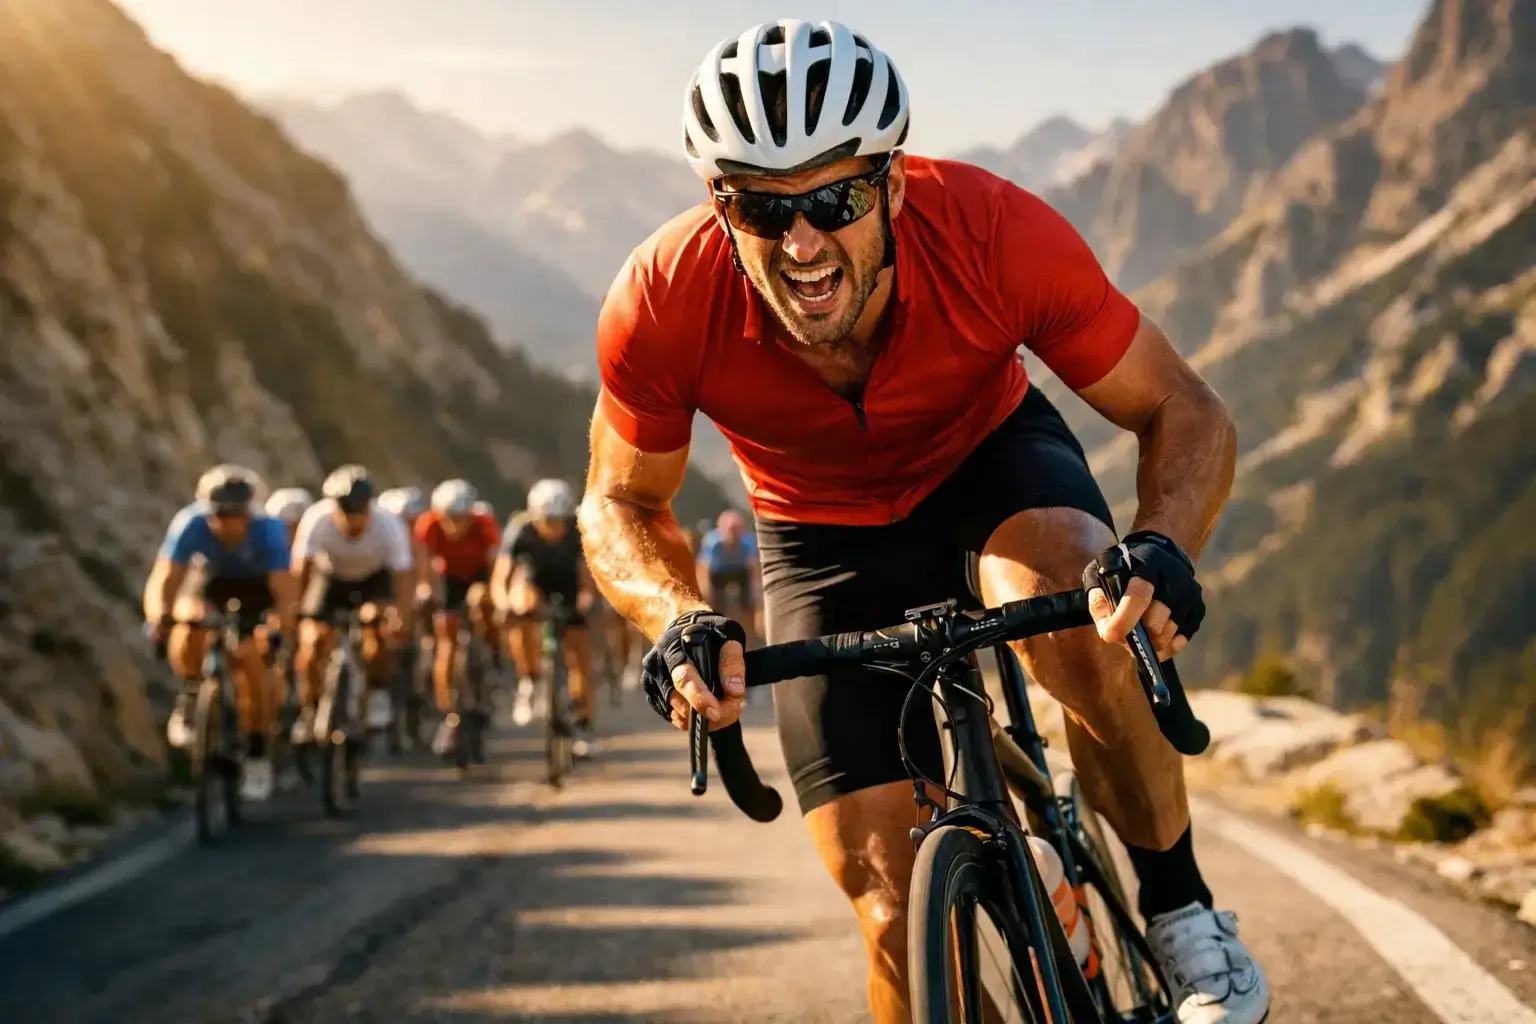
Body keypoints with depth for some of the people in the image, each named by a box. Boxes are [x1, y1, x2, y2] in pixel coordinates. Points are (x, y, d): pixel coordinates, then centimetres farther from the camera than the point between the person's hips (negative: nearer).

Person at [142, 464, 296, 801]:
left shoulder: (268, 529, -34)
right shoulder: (190, 524, -32)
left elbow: (284, 586, -41)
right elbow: (164, 578, -38)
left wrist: (283, 625, -60)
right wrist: (158, 617, -57)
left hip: (258, 589, -1)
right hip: (214, 585, 1)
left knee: (250, 659, -18)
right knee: (189, 627, -31)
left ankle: (258, 756, 0)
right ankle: (190, 700, -6)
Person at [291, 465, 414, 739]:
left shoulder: (389, 526, -32)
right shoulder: (317, 521, -33)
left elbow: (403, 576, -35)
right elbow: (301, 569, -35)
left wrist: (403, 619, -49)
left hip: (374, 578, 0)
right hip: (331, 577, 0)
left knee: (377, 624, -28)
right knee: (313, 639, -17)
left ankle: (378, 693, -5)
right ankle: (309, 711, 4)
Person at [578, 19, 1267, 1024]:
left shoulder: (993, 230, -32)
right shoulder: (664, 302, -30)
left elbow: (1186, 412, -21)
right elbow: (622, 503, -11)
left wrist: (1163, 549, -41)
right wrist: (679, 619, -32)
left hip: (992, 461, -1)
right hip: (824, 542, 1)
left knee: (1086, 618, -37)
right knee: (899, 919, -9)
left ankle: (1180, 906, -14)